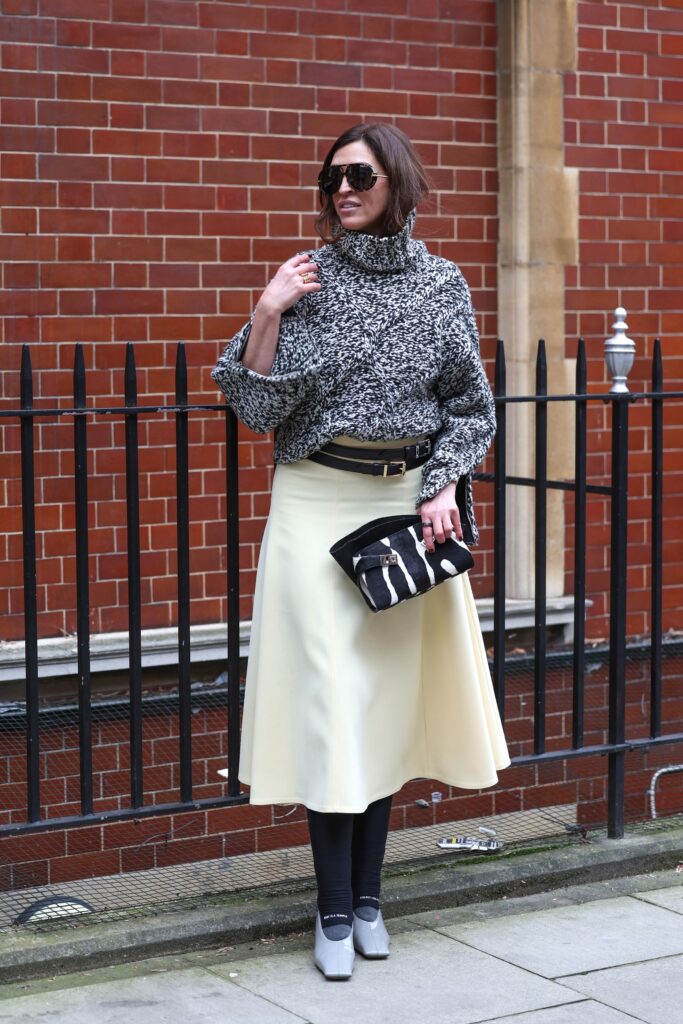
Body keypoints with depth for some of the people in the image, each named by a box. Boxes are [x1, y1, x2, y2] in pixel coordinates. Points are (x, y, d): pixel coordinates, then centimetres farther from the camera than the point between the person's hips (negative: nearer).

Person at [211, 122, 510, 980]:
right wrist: (265, 317, -16)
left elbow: (470, 405, 8)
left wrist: (445, 488, -5)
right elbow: (258, 407, -5)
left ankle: (367, 896, 17)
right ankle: (334, 910, 3)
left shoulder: (441, 284, 3)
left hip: (409, 502, 2)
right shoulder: (307, 280, -2)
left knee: (391, 689, 6)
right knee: (329, 693, -5)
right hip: (318, 502, -2)